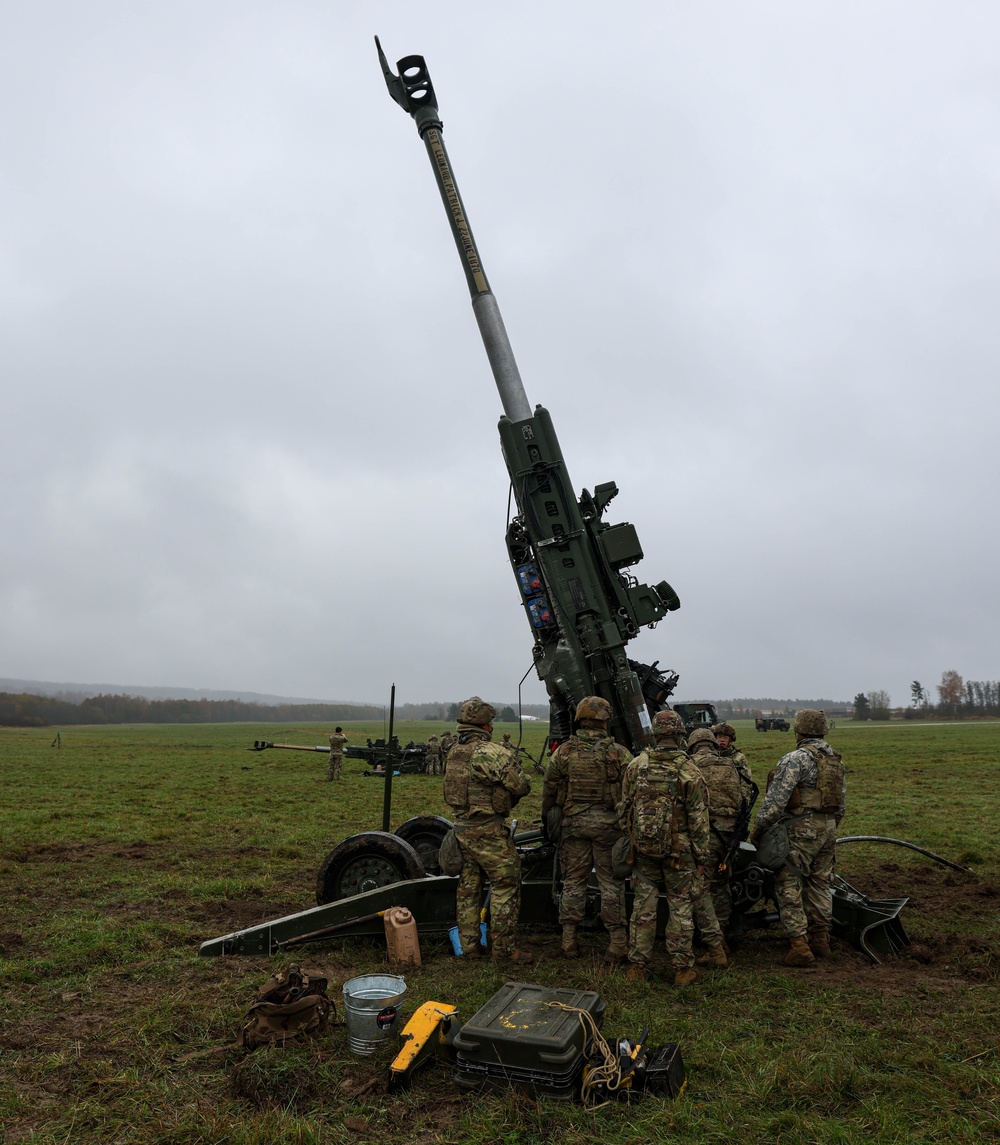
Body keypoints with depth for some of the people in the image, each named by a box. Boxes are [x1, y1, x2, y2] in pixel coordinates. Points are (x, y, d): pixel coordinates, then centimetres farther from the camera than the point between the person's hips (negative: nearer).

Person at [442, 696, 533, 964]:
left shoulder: (453, 753, 7)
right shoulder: (490, 752, -19)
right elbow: (521, 786, -18)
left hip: (461, 828, 8)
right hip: (488, 831, -8)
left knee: (467, 888, 15)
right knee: (505, 885, 3)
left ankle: (469, 945, 24)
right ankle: (504, 947, 8)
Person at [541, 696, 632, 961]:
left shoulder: (564, 751, -2)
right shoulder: (619, 753, -7)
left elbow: (549, 790, 4)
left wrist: (547, 819, 17)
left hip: (573, 823, 2)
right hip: (608, 825, -1)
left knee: (573, 882, 12)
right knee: (611, 883, 8)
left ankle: (569, 940, 17)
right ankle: (618, 942, 11)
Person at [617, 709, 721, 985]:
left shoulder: (636, 766, -2)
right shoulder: (689, 772, -11)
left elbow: (624, 810, 5)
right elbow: (698, 820, -8)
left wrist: (631, 840, 17)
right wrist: (701, 857, 1)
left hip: (643, 849, 3)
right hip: (678, 852, -2)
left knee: (643, 907, 11)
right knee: (681, 908, 9)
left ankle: (637, 965, 19)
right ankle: (682, 969, 17)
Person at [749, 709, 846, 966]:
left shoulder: (796, 759, -14)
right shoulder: (836, 759, 12)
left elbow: (776, 800, -19)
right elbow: (842, 804, 18)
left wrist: (758, 828, -10)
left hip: (801, 830, -8)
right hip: (828, 829, 8)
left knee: (789, 887, -2)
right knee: (820, 884, 17)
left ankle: (799, 947, -4)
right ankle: (821, 939, 26)